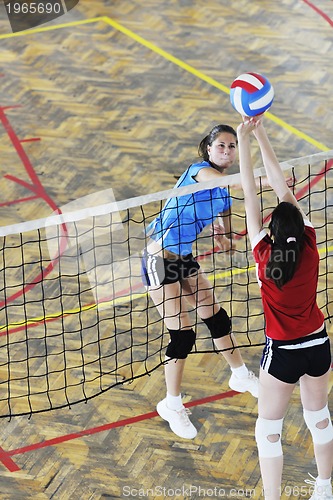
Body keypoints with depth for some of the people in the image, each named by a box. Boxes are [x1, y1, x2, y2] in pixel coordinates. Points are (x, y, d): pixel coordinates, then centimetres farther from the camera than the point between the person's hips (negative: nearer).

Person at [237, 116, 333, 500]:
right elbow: (283, 188, -10)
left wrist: (244, 139, -15)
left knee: (268, 429, 9)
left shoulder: (265, 256, -22)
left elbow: (250, 195, -19)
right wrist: (261, 137, -7)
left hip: (283, 353, -5)